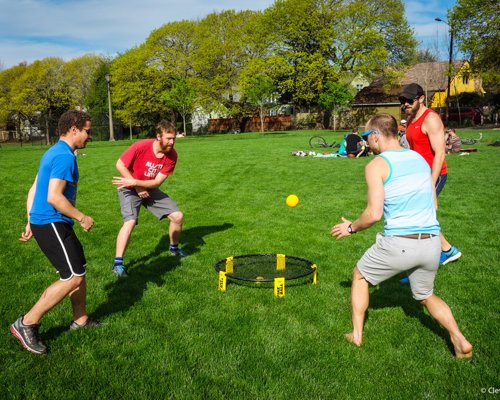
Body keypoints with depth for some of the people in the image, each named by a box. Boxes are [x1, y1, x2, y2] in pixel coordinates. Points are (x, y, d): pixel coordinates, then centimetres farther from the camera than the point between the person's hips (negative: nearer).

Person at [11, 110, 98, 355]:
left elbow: (33, 190, 19)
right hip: (51, 224, -10)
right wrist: (82, 218, -14)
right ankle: (26, 324, 0)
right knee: (73, 278, -9)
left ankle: (81, 319, 30)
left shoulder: (53, 153, 16)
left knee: (79, 270, 17)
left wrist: (31, 223, 21)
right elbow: (54, 197, -24)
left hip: (41, 222, 10)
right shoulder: (65, 156, -16)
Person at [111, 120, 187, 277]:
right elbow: (120, 165, -16)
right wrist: (137, 188, -18)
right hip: (130, 189, -4)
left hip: (150, 189, 5)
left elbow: (157, 182, -16)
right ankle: (118, 263, -16)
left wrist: (134, 182, -28)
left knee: (178, 216, -2)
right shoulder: (141, 146, -27)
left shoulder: (172, 155, -15)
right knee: (130, 222, -26)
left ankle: (174, 248, 24)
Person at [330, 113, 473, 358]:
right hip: (432, 243, 6)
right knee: (426, 295, 28)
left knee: (359, 276, 21)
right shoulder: (420, 159, 13)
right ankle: (460, 341, 13)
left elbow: (374, 214, -14)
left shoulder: (376, 165, -7)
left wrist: (351, 228, 3)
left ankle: (356, 335, 24)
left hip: (398, 243, -6)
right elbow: (433, 204, 17)